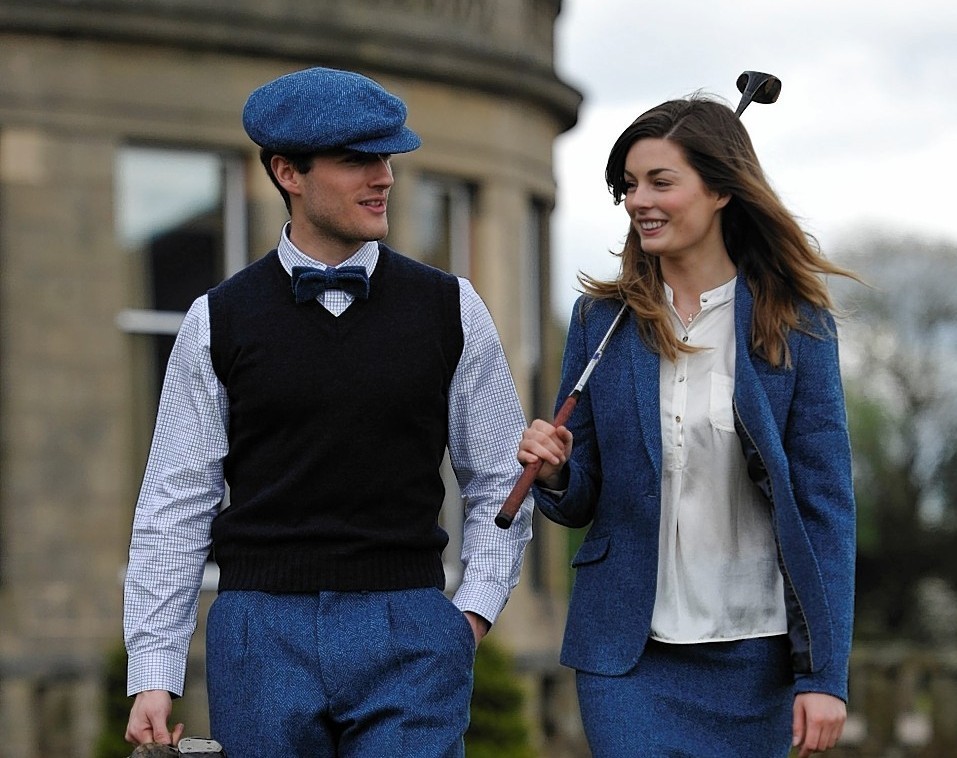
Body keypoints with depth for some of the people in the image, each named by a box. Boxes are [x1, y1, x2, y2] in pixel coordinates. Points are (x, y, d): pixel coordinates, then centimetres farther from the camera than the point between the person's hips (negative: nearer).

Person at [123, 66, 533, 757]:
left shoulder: (451, 311, 6)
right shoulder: (220, 321, 4)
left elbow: (500, 481, 13)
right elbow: (176, 506, 4)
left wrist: (474, 611, 1)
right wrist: (154, 674, 0)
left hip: (411, 638, 0)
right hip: (262, 634, 0)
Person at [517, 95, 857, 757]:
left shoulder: (795, 326, -3)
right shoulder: (603, 320, 4)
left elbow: (827, 507, -3)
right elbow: (579, 503, 10)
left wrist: (826, 674, -8)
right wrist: (554, 472, -14)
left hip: (753, 653, -1)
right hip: (627, 651, 1)